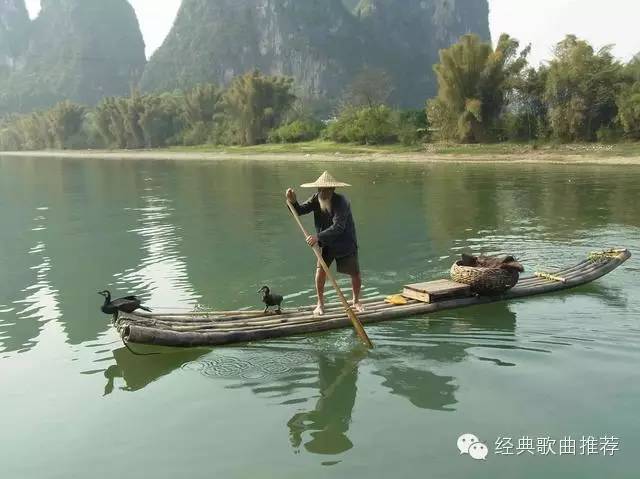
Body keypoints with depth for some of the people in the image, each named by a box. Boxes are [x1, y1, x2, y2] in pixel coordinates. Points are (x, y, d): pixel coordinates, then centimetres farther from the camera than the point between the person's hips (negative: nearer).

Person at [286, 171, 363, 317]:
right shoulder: (316, 198, -9)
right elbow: (300, 211, -9)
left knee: (355, 274, 7)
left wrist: (318, 237, -40)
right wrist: (293, 201, -29)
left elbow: (338, 227, -35)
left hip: (346, 243, -3)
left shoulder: (341, 202, -27)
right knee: (320, 269, -11)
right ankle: (320, 303, 5)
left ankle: (356, 301, 32)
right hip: (327, 243, 4)